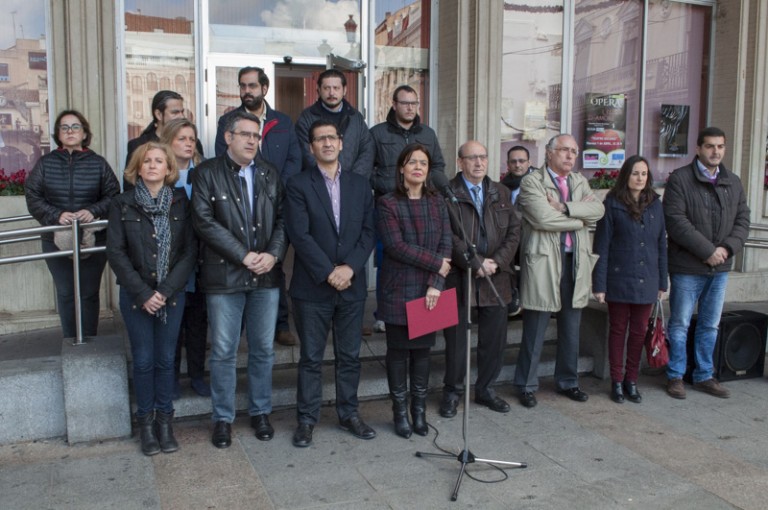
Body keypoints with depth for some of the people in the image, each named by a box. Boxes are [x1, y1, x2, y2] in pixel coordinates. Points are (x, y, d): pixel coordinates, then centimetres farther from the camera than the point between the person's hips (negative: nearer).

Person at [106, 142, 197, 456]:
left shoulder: (180, 202, 0)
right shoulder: (123, 205, -1)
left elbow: (190, 250, -4)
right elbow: (115, 252, -4)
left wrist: (166, 291, -12)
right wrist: (143, 293, -11)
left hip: (172, 294, 1)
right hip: (136, 296, 0)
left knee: (165, 359, 7)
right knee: (143, 361, 5)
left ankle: (164, 421, 21)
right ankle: (146, 422, 19)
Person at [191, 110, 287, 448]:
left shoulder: (270, 174, 10)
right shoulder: (207, 173, -1)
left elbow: (282, 218, 7)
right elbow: (204, 221, -10)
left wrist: (273, 254, -10)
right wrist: (244, 256, -14)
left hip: (266, 277, 3)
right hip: (224, 277, -3)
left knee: (263, 349, 11)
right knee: (223, 352, 6)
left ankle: (260, 412, 28)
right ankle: (223, 418, 21)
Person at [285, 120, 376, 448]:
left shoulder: (360, 184, 9)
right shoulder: (298, 185, -2)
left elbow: (368, 231, 3)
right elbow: (299, 235, -11)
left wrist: (350, 267, -10)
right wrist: (328, 272, -15)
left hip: (352, 284, 3)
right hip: (313, 286, -3)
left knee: (350, 356, 12)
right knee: (311, 358, 6)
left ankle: (348, 414, 26)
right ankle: (306, 419, 18)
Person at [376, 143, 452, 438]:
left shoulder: (437, 203, 9)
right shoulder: (388, 204, -4)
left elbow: (446, 245, 1)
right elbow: (396, 246, -13)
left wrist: (436, 284, -11)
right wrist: (437, 263, -11)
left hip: (429, 291, 3)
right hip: (398, 290, -3)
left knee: (423, 348, 9)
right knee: (399, 350, 5)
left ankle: (419, 410, 21)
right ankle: (400, 411, 17)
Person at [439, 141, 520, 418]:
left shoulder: (501, 193, 12)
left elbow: (514, 230, 7)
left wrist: (497, 261, -7)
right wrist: (475, 263, -16)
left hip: (495, 279, 5)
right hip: (459, 278, -4)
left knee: (495, 339, 10)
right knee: (456, 340, 5)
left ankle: (485, 389, 29)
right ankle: (451, 392, 23)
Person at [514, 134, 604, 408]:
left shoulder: (580, 181, 15)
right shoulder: (532, 182, -4)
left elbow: (598, 210, -2)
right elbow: (543, 218, -19)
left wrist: (564, 207, -15)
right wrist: (580, 218, -7)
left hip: (576, 262, 6)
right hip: (544, 262, -6)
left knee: (571, 329, 15)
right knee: (535, 331, 2)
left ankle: (568, 381, 30)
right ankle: (527, 385, 16)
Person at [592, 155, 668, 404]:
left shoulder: (655, 205, 6)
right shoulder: (612, 204, -5)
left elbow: (661, 245, 9)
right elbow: (601, 246, -6)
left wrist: (662, 281, 8)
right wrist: (599, 284, -9)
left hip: (647, 281, 3)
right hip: (619, 279, -3)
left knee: (639, 332, 10)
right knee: (618, 330, 7)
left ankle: (631, 380, 23)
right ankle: (617, 382, 18)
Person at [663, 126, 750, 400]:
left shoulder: (733, 182, 11)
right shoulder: (680, 179, -7)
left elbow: (742, 220, 9)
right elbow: (675, 221, -16)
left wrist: (727, 248, -9)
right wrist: (707, 251, -17)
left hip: (720, 267, 6)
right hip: (687, 267, -5)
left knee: (710, 325, 14)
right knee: (680, 324, 4)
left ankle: (704, 376, 27)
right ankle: (675, 377, 17)